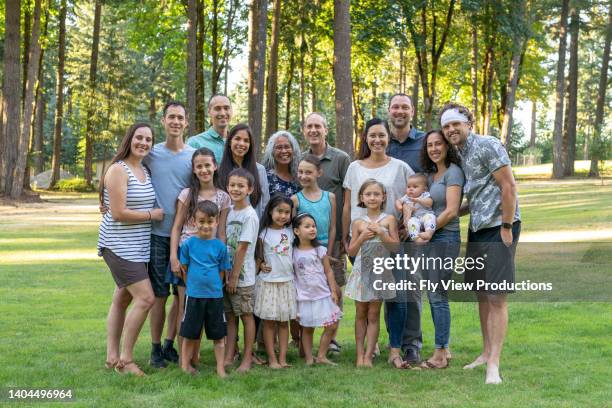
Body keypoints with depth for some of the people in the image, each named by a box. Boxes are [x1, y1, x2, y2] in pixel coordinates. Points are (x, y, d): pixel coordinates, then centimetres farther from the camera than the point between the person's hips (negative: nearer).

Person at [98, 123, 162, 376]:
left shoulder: (146, 171, 11)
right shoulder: (118, 170, -13)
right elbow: (118, 213, -18)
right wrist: (152, 215, -11)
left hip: (138, 247, 8)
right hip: (119, 247, -8)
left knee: (122, 299, 12)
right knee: (146, 298, -14)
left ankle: (112, 357, 19)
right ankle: (125, 358, -3)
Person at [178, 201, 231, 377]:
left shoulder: (220, 246, 0)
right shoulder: (189, 243, -2)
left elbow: (222, 271, 6)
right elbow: (184, 268, 3)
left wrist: (213, 286, 3)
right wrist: (193, 285, 4)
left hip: (215, 296, 1)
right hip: (194, 295, -1)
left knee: (218, 334, 6)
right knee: (190, 333, 8)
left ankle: (220, 368, 14)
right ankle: (186, 364, 19)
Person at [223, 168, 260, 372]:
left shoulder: (249, 215, -13)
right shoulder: (230, 211, 8)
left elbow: (242, 248, -15)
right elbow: (226, 243, 10)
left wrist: (234, 276, -14)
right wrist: (226, 274, 6)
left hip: (243, 275, -6)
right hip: (227, 273, 6)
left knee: (246, 315, 4)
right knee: (230, 315, 11)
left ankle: (247, 357, 12)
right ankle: (229, 355, 19)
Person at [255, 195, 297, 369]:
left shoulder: (290, 232, 5)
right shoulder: (264, 233, -5)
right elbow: (259, 255, 2)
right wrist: (261, 264, -15)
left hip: (287, 281, 3)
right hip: (268, 281, -3)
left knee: (284, 321, 6)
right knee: (269, 321, 2)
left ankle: (283, 358, 9)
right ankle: (272, 358, 7)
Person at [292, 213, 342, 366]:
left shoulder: (320, 250, 0)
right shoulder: (293, 252, -4)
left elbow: (328, 271, 3)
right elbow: (291, 275, 1)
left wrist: (333, 292, -1)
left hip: (323, 295, 2)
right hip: (305, 298, -2)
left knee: (332, 326, 0)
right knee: (307, 329, 6)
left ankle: (321, 356, 12)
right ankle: (309, 358, 16)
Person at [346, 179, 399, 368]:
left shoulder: (389, 219, -1)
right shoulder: (358, 223, 2)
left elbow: (396, 246, -6)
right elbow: (351, 252, 2)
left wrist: (381, 233, -15)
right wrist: (362, 238, -13)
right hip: (361, 271, 1)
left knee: (373, 315, 2)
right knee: (360, 314, 7)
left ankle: (368, 355, 5)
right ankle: (360, 354, 12)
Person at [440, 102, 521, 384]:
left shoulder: (487, 146, -12)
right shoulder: (460, 155, 14)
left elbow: (508, 187, -16)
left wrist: (506, 228, -17)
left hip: (498, 227, -9)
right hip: (477, 229, 9)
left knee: (496, 297, -8)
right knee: (481, 293, 14)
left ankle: (493, 364, -6)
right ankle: (486, 353, 25)